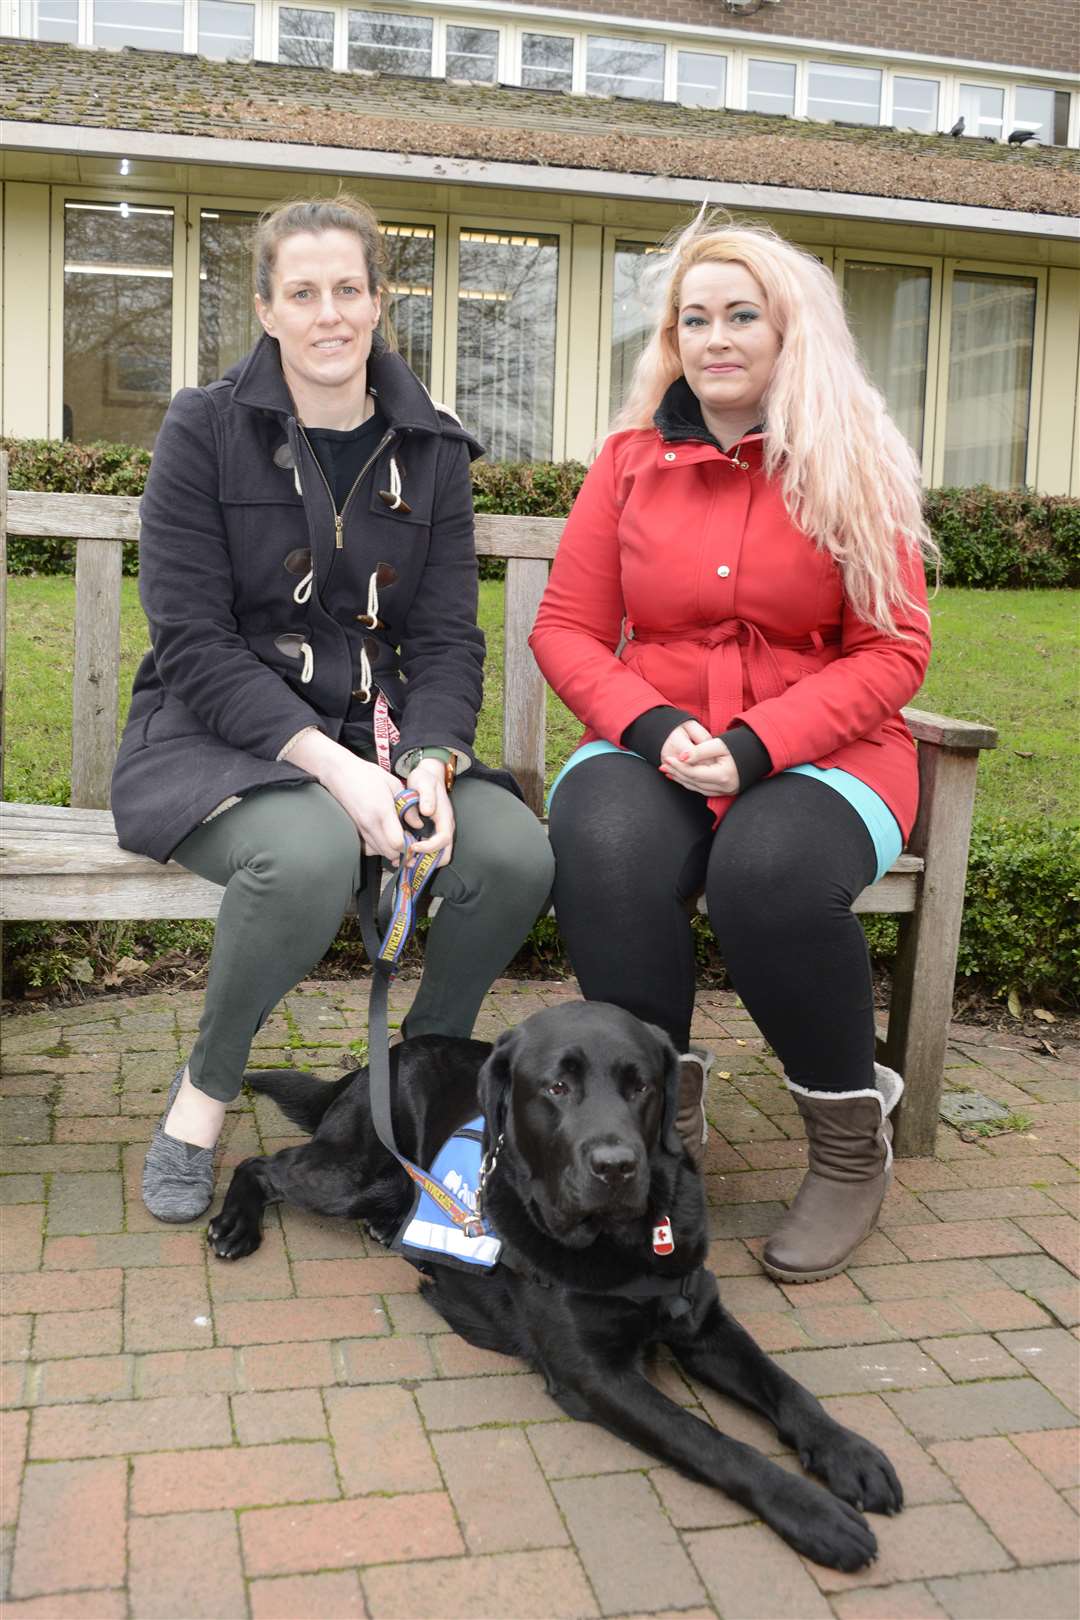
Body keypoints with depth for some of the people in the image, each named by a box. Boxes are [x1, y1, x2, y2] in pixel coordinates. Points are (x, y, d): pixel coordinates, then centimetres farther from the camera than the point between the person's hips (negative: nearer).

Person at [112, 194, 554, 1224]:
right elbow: (193, 639, -10)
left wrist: (429, 763, -17)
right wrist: (330, 763, -23)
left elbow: (447, 638, 4)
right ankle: (203, 1090, -7)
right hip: (216, 738, -3)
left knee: (516, 854, -25)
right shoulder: (205, 430, -2)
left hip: (380, 734, 4)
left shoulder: (431, 450, 9)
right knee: (309, 852, -37)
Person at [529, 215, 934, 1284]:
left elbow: (892, 652, -2)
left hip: (820, 753, -1)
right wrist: (650, 725, -13)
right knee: (602, 857, -32)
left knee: (768, 873, -35)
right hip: (652, 746, 2)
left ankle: (850, 1135, -7)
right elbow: (566, 629, 6)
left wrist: (756, 745, -16)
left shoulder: (855, 469, 2)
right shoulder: (630, 461, 8)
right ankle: (664, 1105, -7)